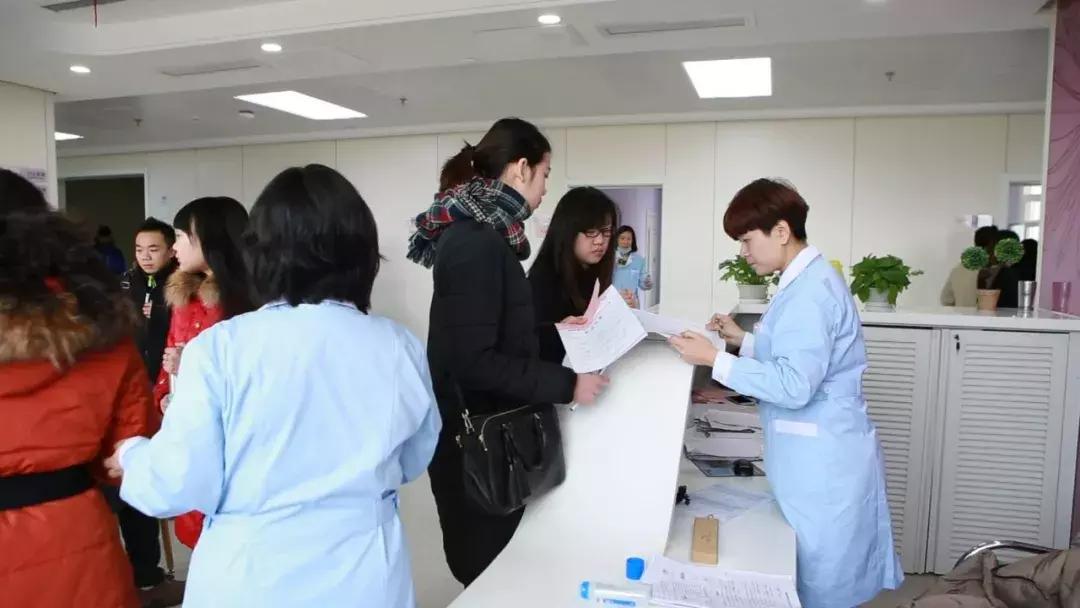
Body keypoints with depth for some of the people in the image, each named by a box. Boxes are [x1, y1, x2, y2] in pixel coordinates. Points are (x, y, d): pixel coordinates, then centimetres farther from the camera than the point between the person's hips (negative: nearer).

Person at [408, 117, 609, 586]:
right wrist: (565, 384, -22)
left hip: (486, 427, 9)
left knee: (493, 564, 21)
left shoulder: (478, 231, 9)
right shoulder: (477, 242, -22)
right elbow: (472, 361, -26)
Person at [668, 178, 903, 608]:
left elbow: (794, 386, -26)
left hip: (821, 459, -10)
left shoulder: (809, 292, -21)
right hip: (815, 453, 10)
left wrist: (715, 360, -23)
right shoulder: (807, 281, 10)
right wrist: (743, 340, 9)